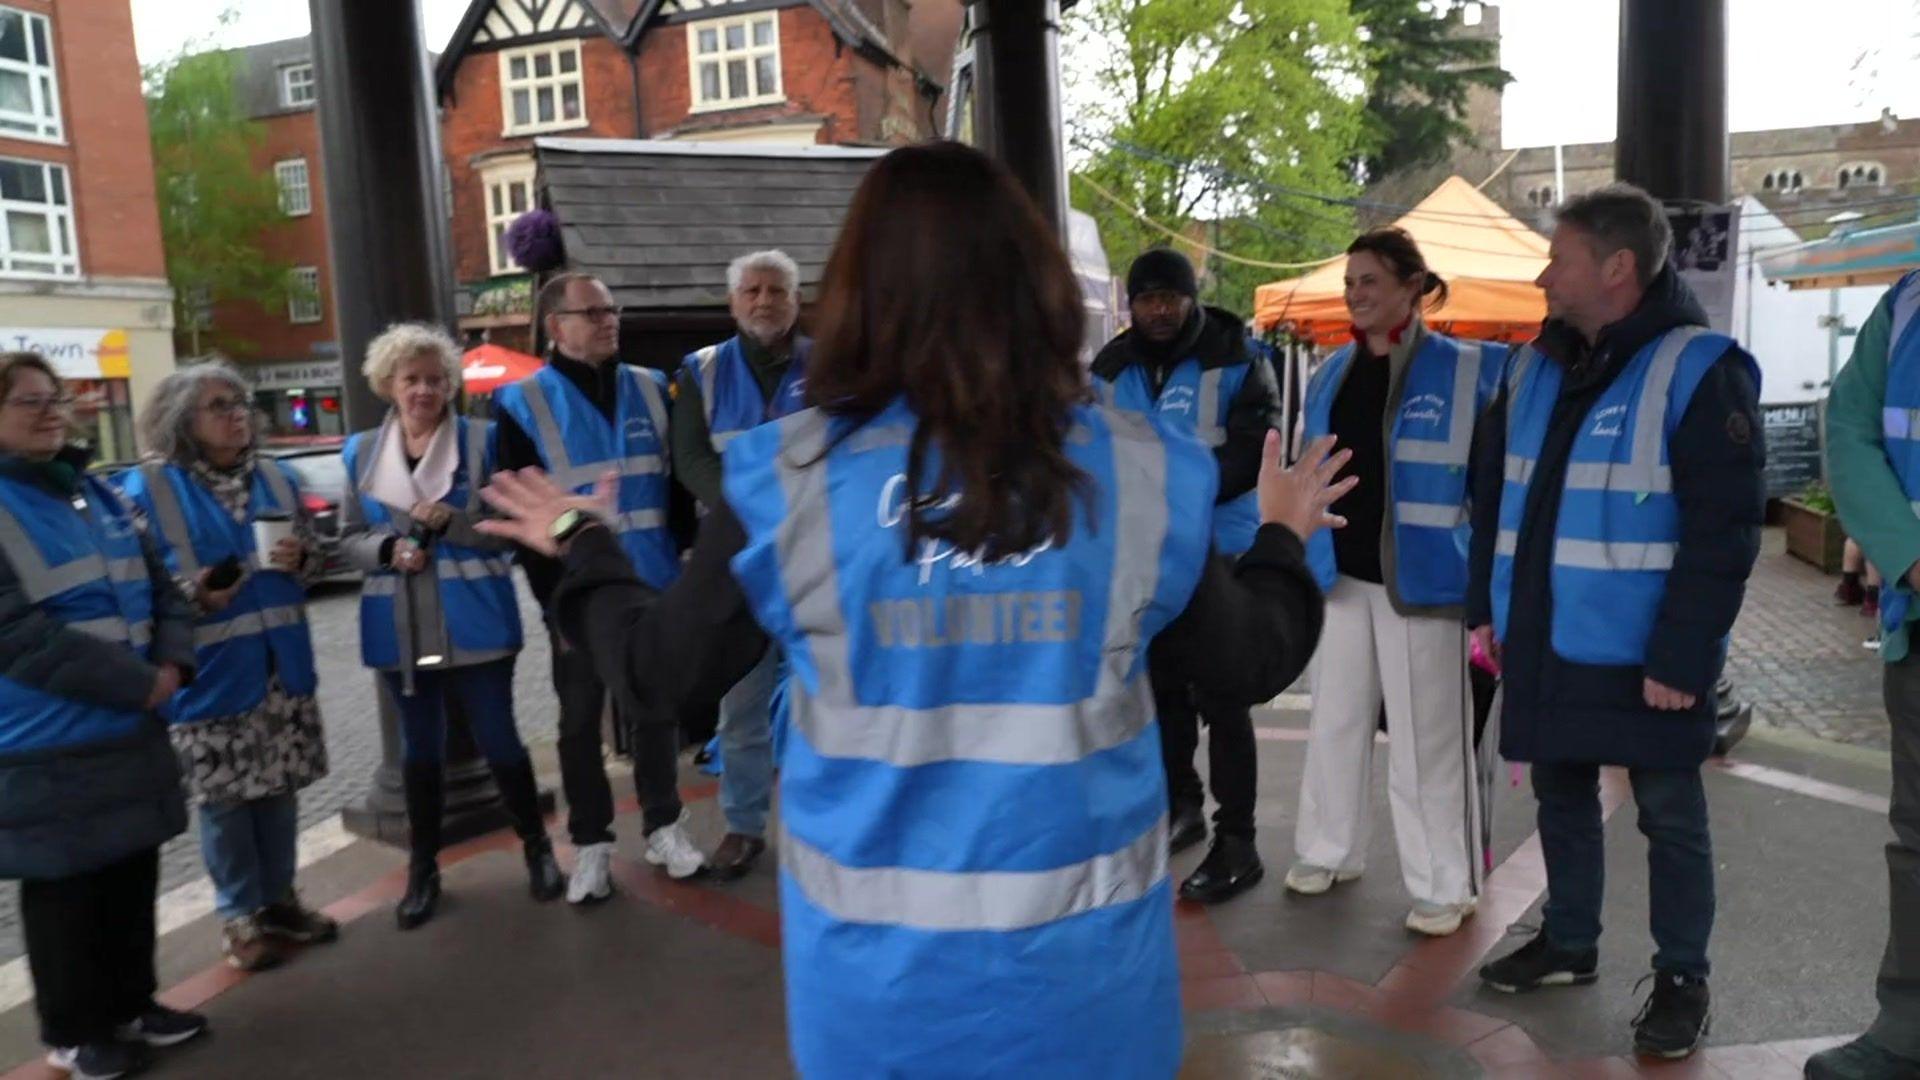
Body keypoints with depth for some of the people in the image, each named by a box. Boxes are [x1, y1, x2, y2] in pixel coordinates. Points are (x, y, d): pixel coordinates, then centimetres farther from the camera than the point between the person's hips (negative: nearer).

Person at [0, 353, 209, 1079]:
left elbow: (158, 586, 13)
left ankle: (130, 1004, 34)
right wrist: (140, 684, -19)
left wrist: (171, 663, -6)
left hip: (130, 730, 7)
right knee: (67, 890, 7)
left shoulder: (93, 494, 11)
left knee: (133, 874, 17)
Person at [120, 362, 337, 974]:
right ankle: (241, 917, 19)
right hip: (208, 673, -5)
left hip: (281, 663, 5)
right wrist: (194, 596, -23)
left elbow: (312, 557, 15)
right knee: (224, 797, 5)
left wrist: (299, 561, -7)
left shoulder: (276, 478, 9)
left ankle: (278, 898, 29)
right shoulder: (147, 488, -7)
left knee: (279, 787, 13)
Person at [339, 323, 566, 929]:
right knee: (419, 747, 13)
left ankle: (537, 848, 22)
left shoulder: (482, 439, -1)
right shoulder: (360, 452, 8)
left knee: (498, 738, 3)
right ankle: (422, 870, 25)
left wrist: (451, 520, -18)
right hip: (400, 627, 3)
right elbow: (349, 538, 9)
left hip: (474, 621, -3)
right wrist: (388, 549, -12)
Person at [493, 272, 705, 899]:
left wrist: (687, 559, 6)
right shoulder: (522, 403, -3)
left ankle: (664, 827, 27)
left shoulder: (651, 389, 7)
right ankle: (591, 845, 21)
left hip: (655, 588, 3)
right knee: (581, 722, 8)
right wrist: (553, 595, -10)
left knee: (657, 711, 12)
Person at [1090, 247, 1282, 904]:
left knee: (1219, 697, -5)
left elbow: (1256, 451, -14)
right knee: (1161, 689, 16)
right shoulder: (1111, 369, 8)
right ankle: (1180, 806, 34)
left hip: (1219, 551, -5)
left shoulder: (1237, 362, -5)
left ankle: (1237, 841, 4)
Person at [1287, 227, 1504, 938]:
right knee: (1335, 720, 15)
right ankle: (1330, 850, 31)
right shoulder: (1333, 373, 9)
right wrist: (1304, 554, 11)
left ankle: (1444, 886, 16)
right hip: (1341, 573, 6)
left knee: (1425, 736, 2)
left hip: (1421, 576, -5)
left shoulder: (1468, 371, -8)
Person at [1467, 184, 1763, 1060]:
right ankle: (1569, 943, 35)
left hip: (1642, 654, -6)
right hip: (1546, 643, 7)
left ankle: (1682, 979, 24)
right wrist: (1487, 607, 11)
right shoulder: (1535, 366, 9)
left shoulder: (1699, 371, -12)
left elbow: (1723, 534, -16)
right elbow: (1496, 498, 14)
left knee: (1670, 817, 8)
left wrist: (1682, 657, -19)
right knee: (1562, 798, 18)